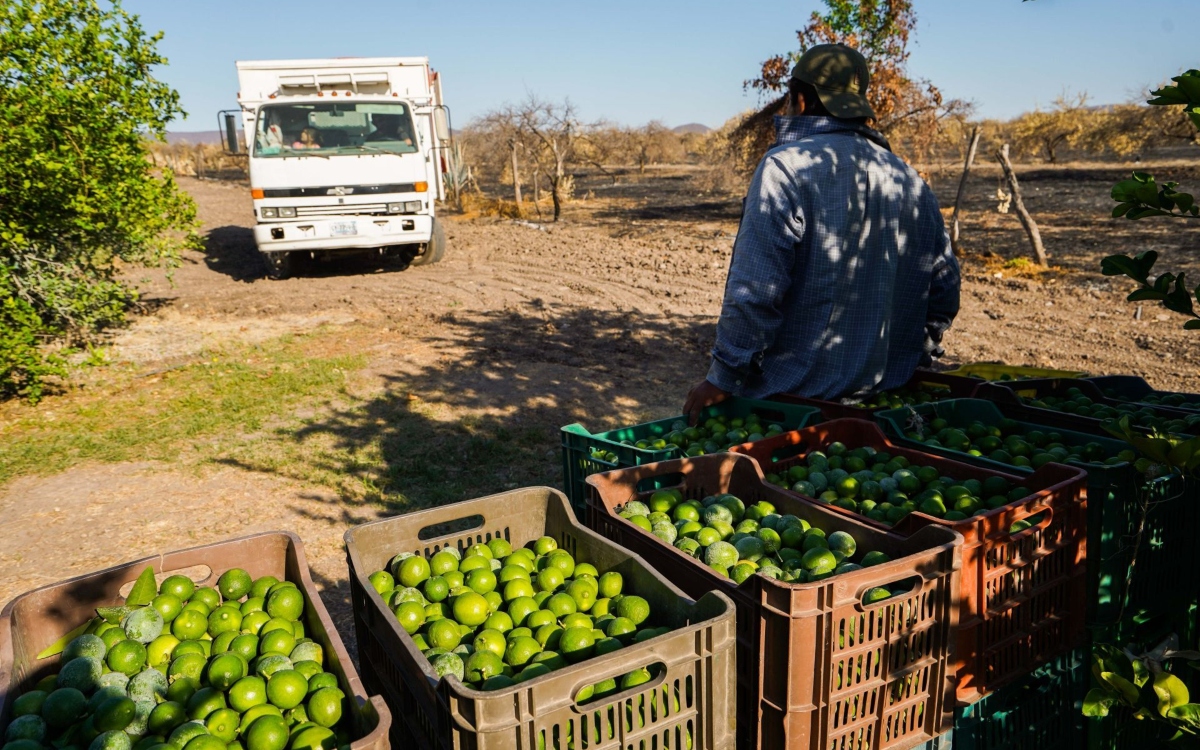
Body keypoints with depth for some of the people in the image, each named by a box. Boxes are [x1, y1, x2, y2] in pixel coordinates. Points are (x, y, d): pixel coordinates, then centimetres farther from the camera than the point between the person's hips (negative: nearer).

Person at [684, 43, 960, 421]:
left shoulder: (786, 167, -12)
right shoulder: (912, 181, 9)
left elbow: (755, 292, -20)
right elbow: (944, 292, 14)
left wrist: (722, 380, -12)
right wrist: (909, 363, 26)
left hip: (792, 395, -7)